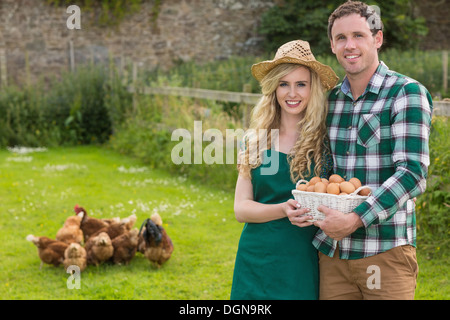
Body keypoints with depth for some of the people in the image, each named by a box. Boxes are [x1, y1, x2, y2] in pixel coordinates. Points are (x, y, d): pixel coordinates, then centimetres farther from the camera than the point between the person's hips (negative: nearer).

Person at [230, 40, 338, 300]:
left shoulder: (327, 141, 0)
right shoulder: (255, 142, 6)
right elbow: (241, 208, 2)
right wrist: (284, 210, -15)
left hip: (305, 265, -1)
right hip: (257, 262, 2)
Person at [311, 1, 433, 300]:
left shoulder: (407, 93, -6)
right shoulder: (329, 99, 11)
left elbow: (413, 174, -15)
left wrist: (356, 220, -23)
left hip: (386, 253, -5)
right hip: (331, 252, 5)